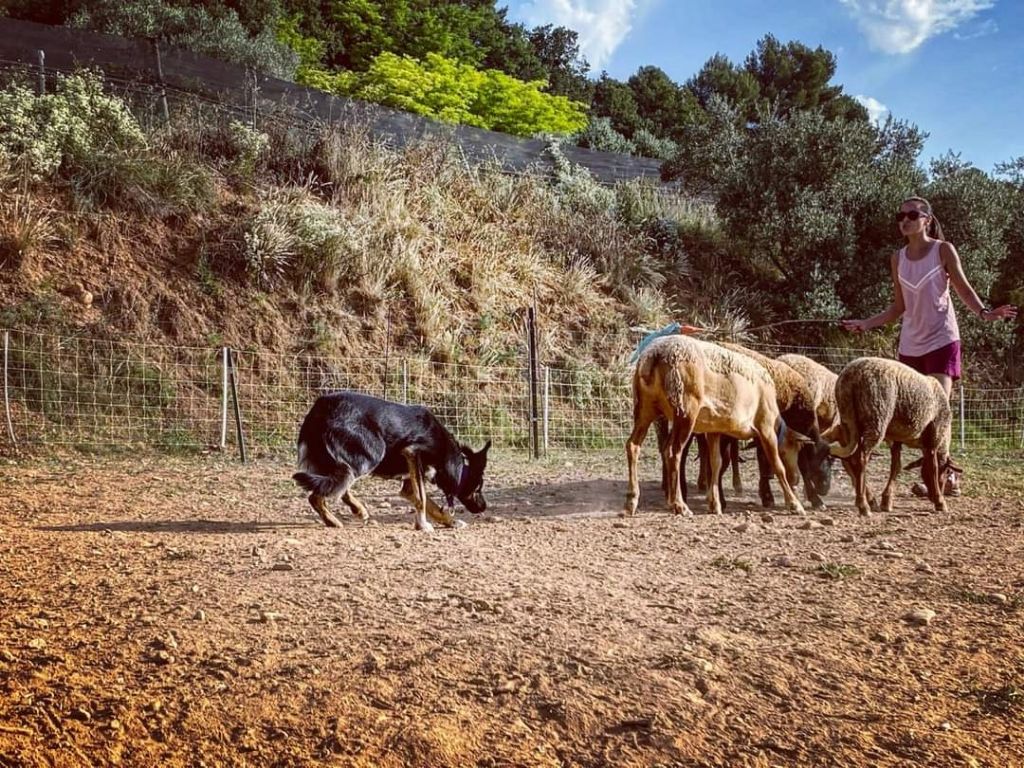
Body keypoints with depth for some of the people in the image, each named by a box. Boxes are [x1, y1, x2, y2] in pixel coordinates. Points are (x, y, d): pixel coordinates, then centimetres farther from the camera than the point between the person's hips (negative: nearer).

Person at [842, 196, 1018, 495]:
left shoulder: (943, 250, -2)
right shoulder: (897, 258, 10)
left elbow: (964, 289, -3)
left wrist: (984, 312, -21)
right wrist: (866, 324, 8)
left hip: (942, 340, -5)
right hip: (910, 344, 5)